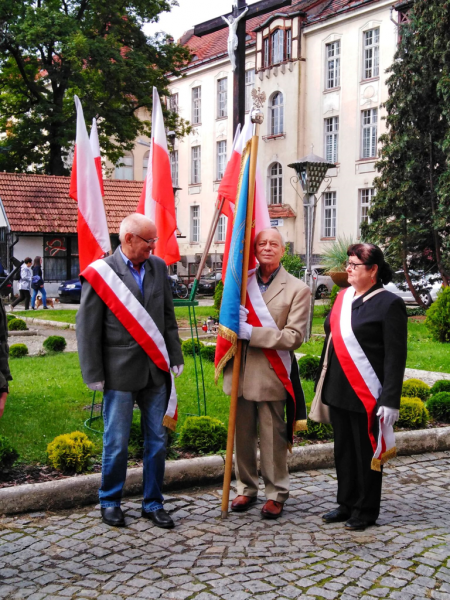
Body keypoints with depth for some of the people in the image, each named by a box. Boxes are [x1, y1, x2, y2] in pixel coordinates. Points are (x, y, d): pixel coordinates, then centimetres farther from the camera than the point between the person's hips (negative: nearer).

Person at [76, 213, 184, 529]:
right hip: (121, 373, -4)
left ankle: (153, 503, 24)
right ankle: (110, 502, 25)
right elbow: (88, 328, -7)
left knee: (157, 441, 10)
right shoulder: (101, 273, -8)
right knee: (117, 443, 6)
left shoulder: (158, 267, 6)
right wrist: (94, 374, -8)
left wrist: (175, 357, 7)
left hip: (156, 371, 4)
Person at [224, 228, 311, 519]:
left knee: (273, 438, 5)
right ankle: (246, 488, 28)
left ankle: (276, 494, 19)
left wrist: (251, 332, -19)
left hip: (272, 374, -4)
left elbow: (294, 336, -12)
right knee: (243, 435, 13)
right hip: (241, 372, 4)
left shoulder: (298, 289, -4)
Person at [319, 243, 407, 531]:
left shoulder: (389, 303, -11)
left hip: (367, 395, -7)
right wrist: (325, 383, 15)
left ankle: (365, 511, 21)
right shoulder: (344, 297, 9)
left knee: (367, 453, 6)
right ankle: (347, 504, 30)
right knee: (343, 450, 15)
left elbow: (396, 356, -13)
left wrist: (391, 400, -18)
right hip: (338, 390, 7)